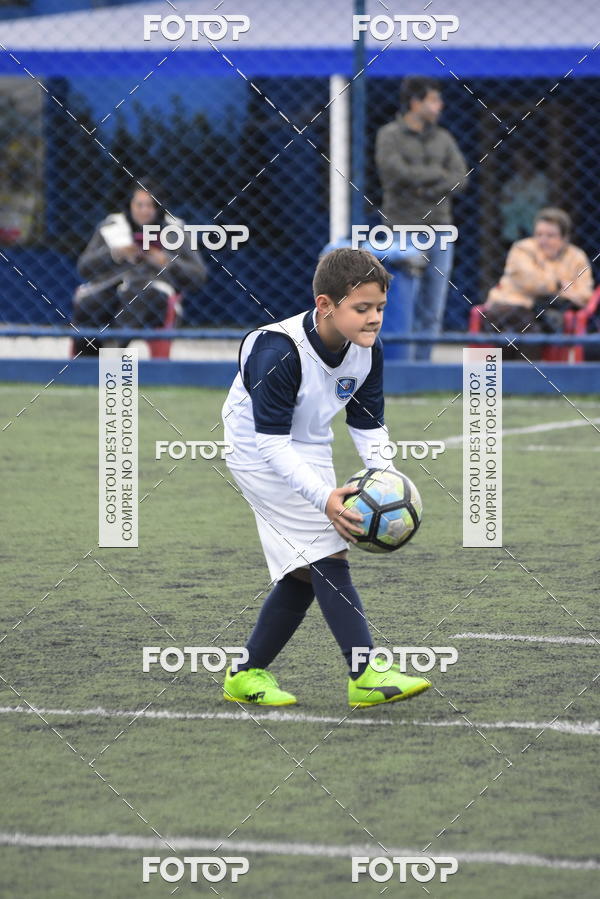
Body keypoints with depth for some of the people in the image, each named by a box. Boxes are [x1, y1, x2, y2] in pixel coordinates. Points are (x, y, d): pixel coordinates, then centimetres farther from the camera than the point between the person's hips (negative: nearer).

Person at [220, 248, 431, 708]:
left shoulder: (369, 350, -12)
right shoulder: (278, 352, -33)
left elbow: (368, 424, 0)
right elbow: (272, 443, -32)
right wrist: (324, 497, -41)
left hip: (310, 451, 8)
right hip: (259, 454, -8)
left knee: (306, 573, 10)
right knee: (327, 555, -17)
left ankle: (247, 676, 23)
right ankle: (366, 675, -18)